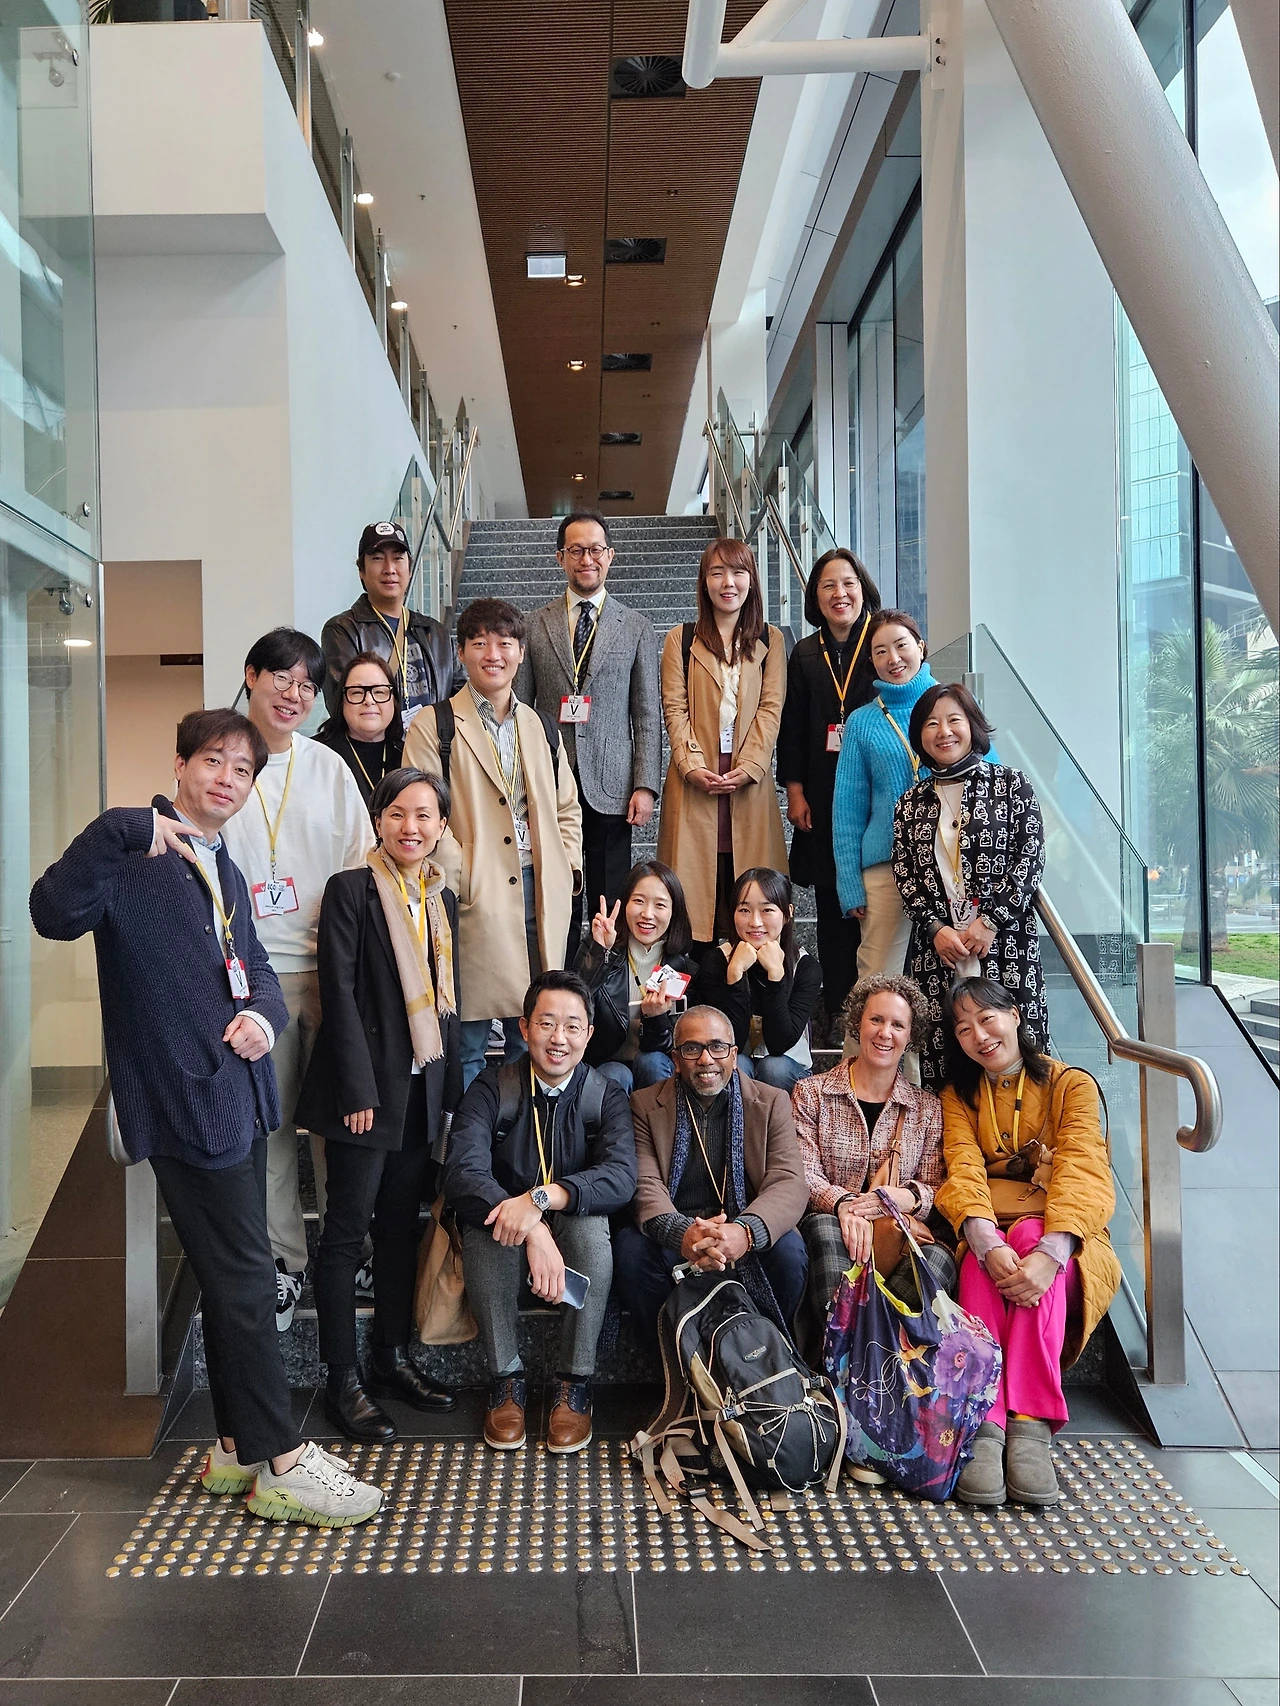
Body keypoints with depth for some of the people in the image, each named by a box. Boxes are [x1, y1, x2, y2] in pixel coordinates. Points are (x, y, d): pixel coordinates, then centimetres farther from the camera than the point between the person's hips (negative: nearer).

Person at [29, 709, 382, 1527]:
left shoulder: (224, 871, 17)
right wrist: (120, 829, -35)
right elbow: (56, 913, -27)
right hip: (187, 1099, -9)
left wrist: (265, 1013, -3)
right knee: (244, 1282, -2)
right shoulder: (135, 857, -10)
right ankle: (281, 1463, 9)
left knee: (233, 1280, 16)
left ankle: (239, 1446, 28)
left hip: (240, 1090, 9)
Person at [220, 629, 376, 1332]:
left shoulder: (328, 767, 8)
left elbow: (362, 867, 8)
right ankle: (284, 1259, 18)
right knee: (269, 1120, 4)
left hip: (329, 965, 1)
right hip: (253, 971, -1)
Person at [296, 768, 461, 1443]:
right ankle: (342, 1381, 10)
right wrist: (359, 1091, -16)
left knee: (401, 1226, 14)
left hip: (424, 1088, 6)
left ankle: (392, 1360, 26)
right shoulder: (350, 889, -7)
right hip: (367, 1084, -6)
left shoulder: (442, 900, 12)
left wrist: (450, 1088, 11)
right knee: (348, 1230, 1)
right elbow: (340, 994, -12)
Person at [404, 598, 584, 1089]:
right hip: (475, 899, -5)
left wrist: (567, 870, 9)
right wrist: (461, 880, -13)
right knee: (467, 1039, 1)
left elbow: (567, 809, 23)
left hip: (541, 894, 5)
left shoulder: (541, 729, 16)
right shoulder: (434, 727, 0)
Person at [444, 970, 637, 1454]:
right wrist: (533, 1233, -40)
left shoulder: (607, 1098, -5)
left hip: (574, 1233, 0)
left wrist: (542, 1197, -41)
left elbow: (621, 1177, -23)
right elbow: (462, 1171, -24)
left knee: (591, 1223, -33)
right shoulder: (491, 1089, -8)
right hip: (504, 1240, 0)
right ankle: (506, 1377, -15)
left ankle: (575, 1382, -17)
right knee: (485, 1224, -33)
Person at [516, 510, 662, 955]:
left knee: (612, 904, 3)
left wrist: (645, 786, -4)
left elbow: (648, 714, 5)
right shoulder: (534, 625, 9)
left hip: (610, 785, 0)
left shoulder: (637, 628, 8)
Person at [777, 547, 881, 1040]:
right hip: (823, 798, 3)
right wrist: (795, 791, 4)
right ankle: (837, 1012, 11)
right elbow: (792, 728, 11)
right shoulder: (805, 654, 11)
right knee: (832, 904, 4)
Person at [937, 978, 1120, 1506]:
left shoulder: (1071, 1085, 2)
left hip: (1061, 1233, -1)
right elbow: (964, 1172, -7)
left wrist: (1050, 1251, -36)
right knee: (985, 1257, -34)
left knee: (1029, 1234, -36)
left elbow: (1081, 1172, -15)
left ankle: (1030, 1427, -42)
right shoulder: (959, 1096, 11)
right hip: (984, 1231, 2)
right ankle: (983, 1426, -46)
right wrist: (987, 1244, -31)